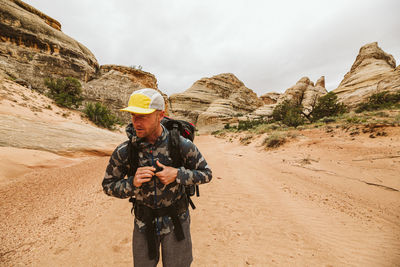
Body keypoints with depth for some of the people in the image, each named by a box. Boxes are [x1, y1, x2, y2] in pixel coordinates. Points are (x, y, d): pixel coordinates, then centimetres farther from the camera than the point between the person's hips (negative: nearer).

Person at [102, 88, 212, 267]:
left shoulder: (182, 145, -20)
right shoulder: (123, 152, -16)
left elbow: (206, 174, -9)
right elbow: (108, 186, -3)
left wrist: (177, 174, -26)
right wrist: (132, 183, -25)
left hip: (176, 221, -1)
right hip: (144, 223, 2)